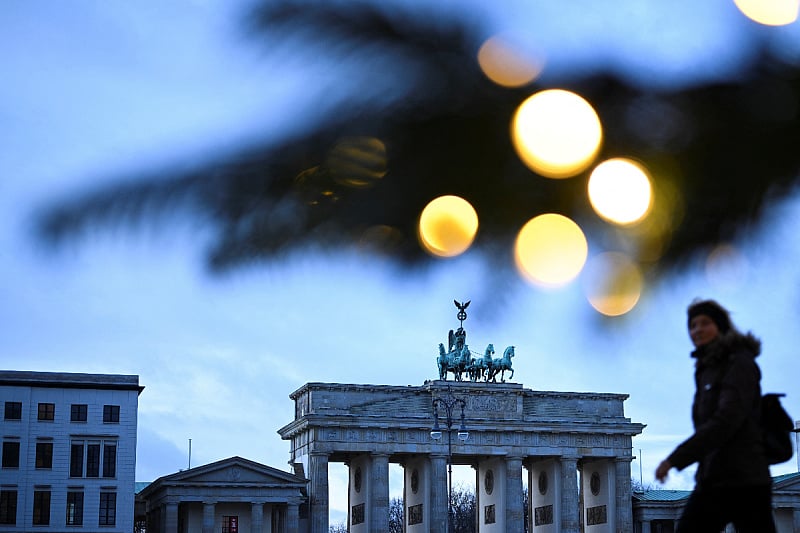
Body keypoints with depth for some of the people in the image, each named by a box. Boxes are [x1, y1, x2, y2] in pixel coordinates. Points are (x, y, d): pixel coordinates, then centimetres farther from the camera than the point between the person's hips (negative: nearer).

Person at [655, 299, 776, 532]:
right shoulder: (706, 372, 18)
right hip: (710, 484, 8)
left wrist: (675, 459, -21)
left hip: (743, 483, -8)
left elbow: (726, 421, -19)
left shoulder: (740, 364, -7)